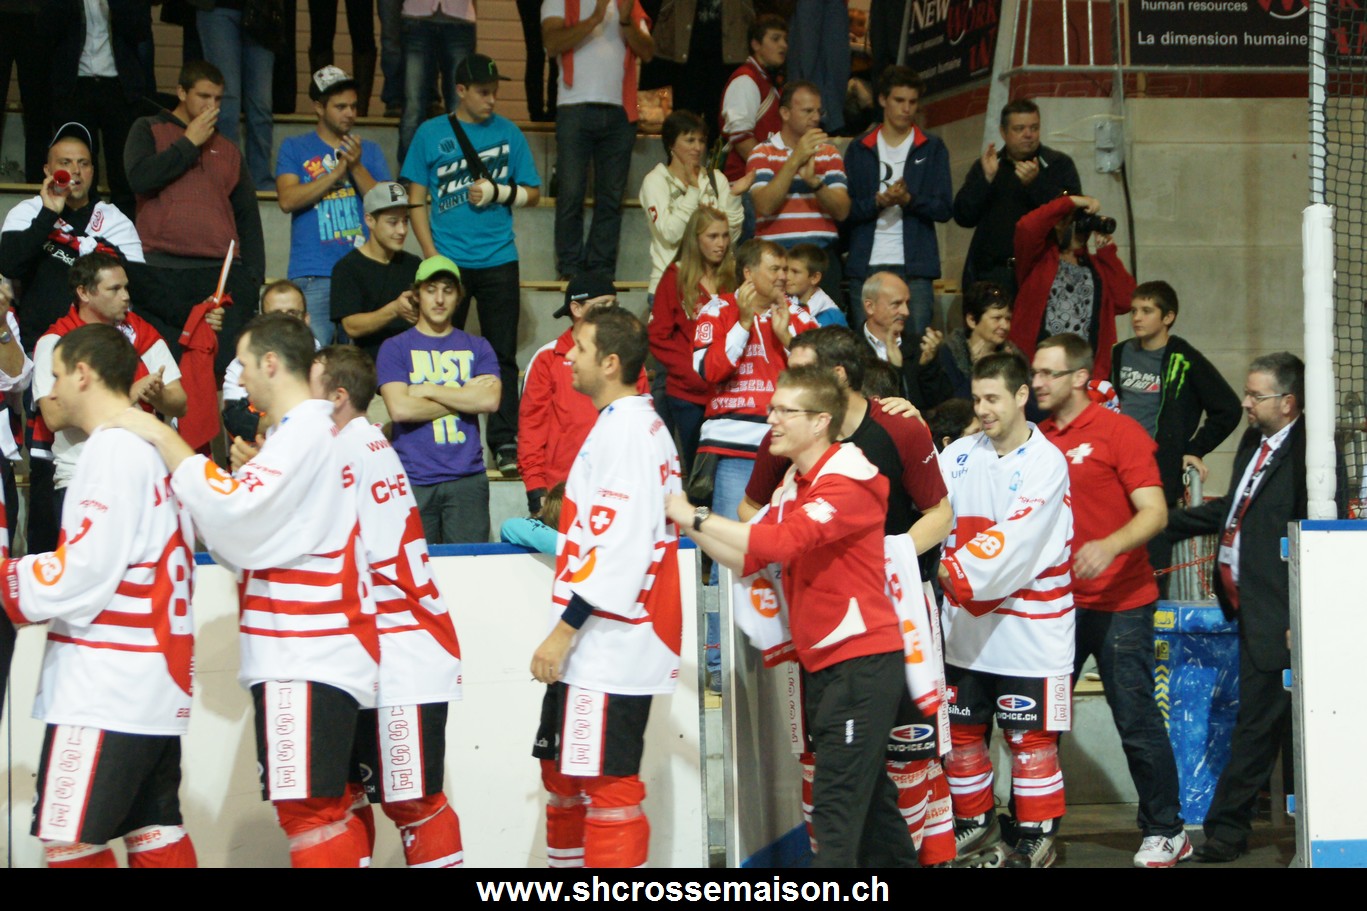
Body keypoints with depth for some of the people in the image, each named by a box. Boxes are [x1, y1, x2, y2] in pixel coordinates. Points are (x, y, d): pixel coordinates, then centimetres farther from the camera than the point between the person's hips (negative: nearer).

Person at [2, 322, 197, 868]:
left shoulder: (112, 451, -12)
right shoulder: (152, 448, 17)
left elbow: (85, 571, -17)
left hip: (106, 694, -10)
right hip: (156, 688, 10)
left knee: (69, 843, -8)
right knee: (154, 834, 9)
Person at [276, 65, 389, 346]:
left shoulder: (368, 151, 15)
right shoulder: (295, 149, 10)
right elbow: (287, 200, -5)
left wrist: (356, 167, -8)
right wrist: (338, 171, -7)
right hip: (313, 274, -2)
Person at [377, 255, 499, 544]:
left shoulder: (477, 348, 13)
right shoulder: (395, 349, 7)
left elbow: (489, 400, -5)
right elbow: (400, 409, -9)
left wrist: (427, 390, -6)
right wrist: (463, 397, -3)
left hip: (467, 479, 1)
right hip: (414, 481, -1)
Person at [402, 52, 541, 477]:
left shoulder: (508, 132, 8)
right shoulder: (431, 134, 4)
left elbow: (533, 193, 12)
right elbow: (416, 200, 4)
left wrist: (499, 192, -8)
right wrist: (432, 256, -5)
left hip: (498, 260, 1)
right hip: (449, 261, -1)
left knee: (502, 354, -1)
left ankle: (505, 443, 1)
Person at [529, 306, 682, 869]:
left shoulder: (625, 428, -15)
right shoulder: (637, 423, 17)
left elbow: (621, 544, -23)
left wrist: (565, 629, -21)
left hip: (611, 647, -11)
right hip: (597, 647, 11)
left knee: (607, 785, -9)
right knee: (562, 768, 18)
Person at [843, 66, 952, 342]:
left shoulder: (932, 149, 12)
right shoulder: (858, 150, 13)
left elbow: (943, 209, 4)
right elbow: (846, 210, 5)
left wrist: (908, 199, -14)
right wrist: (879, 201, -13)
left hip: (915, 267, -1)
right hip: (867, 264, 1)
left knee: (916, 339, -8)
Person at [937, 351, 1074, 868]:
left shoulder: (1045, 462, -11)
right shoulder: (961, 455, 6)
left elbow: (1017, 539, -22)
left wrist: (960, 571, -32)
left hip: (1028, 626, -5)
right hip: (968, 623, 5)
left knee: (1030, 737, 1)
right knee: (960, 729, 12)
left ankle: (1037, 839, 13)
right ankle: (976, 825, 28)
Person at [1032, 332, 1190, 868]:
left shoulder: (1119, 432, -6)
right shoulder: (1037, 440, 8)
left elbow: (1154, 513, -13)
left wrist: (1109, 546, -29)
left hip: (1118, 604, -5)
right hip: (1054, 602, 5)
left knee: (1137, 721, -1)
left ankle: (1165, 833, 11)